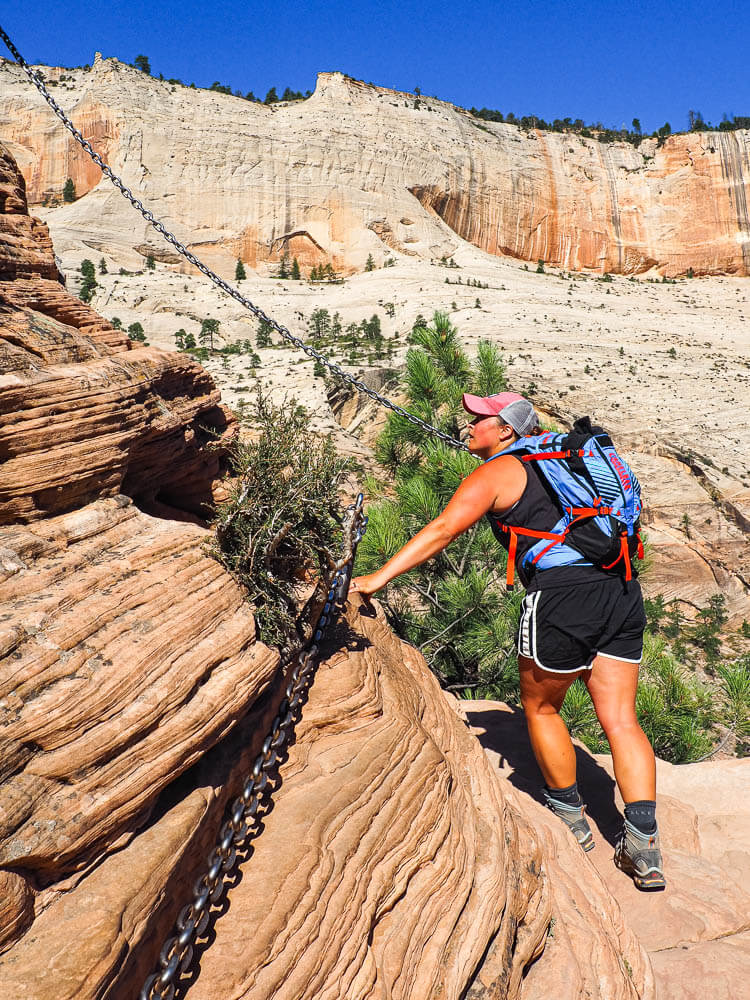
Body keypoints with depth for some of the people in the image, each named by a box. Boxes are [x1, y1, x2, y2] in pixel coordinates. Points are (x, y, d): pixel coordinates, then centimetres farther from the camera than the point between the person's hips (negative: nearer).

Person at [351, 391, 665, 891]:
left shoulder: (495, 473, 0)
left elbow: (443, 529, -10)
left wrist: (380, 576, -11)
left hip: (563, 593, -7)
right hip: (621, 591, 8)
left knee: (540, 707, 15)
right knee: (620, 719, 9)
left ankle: (571, 820, 29)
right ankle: (644, 847, 7)